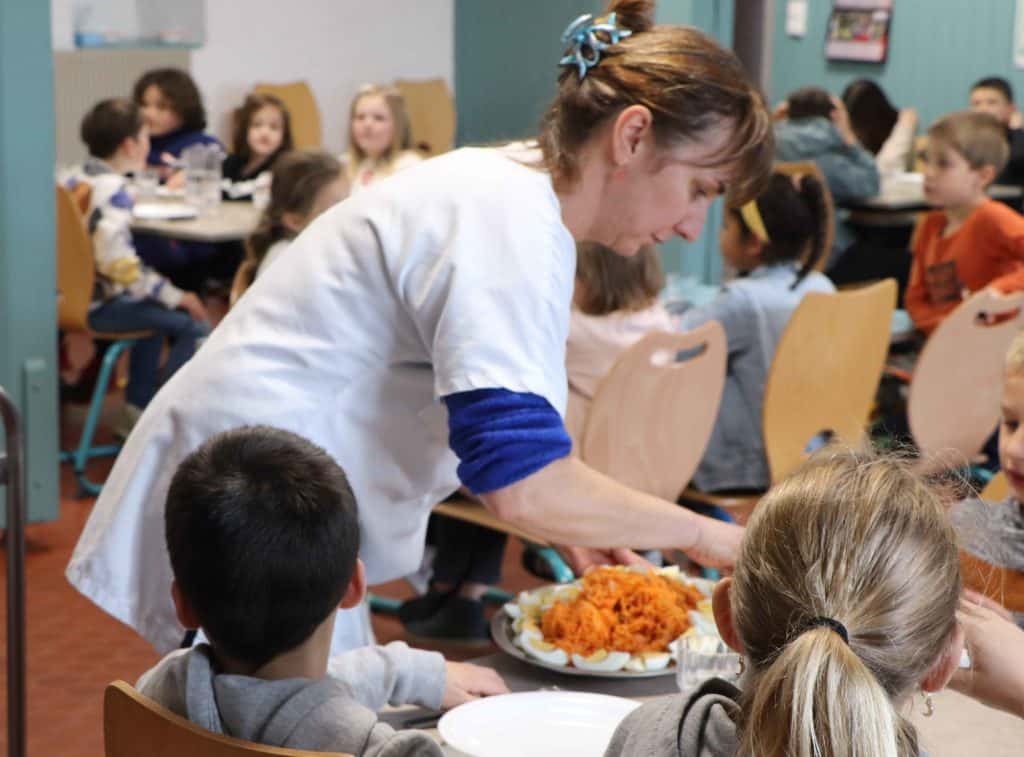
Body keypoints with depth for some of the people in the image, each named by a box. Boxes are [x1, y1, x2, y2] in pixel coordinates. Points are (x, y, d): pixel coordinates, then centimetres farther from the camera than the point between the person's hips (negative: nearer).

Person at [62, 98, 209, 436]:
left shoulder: (75, 179, 10)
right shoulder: (113, 190, -18)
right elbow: (118, 263, -27)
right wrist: (176, 296, -19)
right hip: (97, 305, -10)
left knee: (157, 310, 31)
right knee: (194, 326, -10)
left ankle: (138, 405, 32)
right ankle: (139, 413, 0)